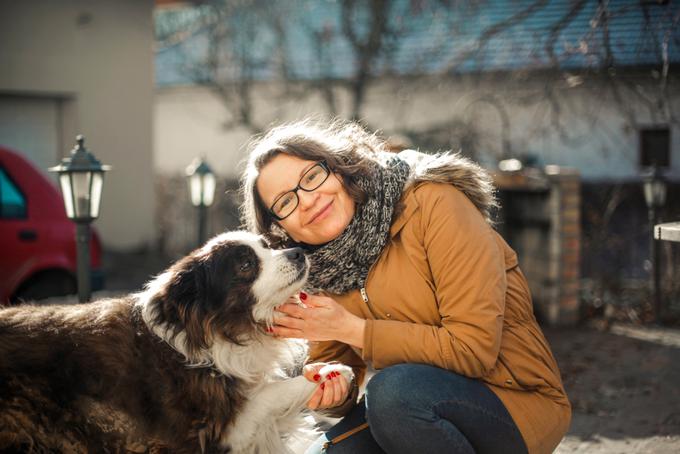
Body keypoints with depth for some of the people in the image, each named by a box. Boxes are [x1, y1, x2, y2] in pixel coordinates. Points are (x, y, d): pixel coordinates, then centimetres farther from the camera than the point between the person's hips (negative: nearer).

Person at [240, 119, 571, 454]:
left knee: (393, 388, -31)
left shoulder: (434, 203, -17)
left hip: (518, 400, -5)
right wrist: (333, 393, -17)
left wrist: (352, 329, -21)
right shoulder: (319, 272, 2)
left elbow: (474, 349, -22)